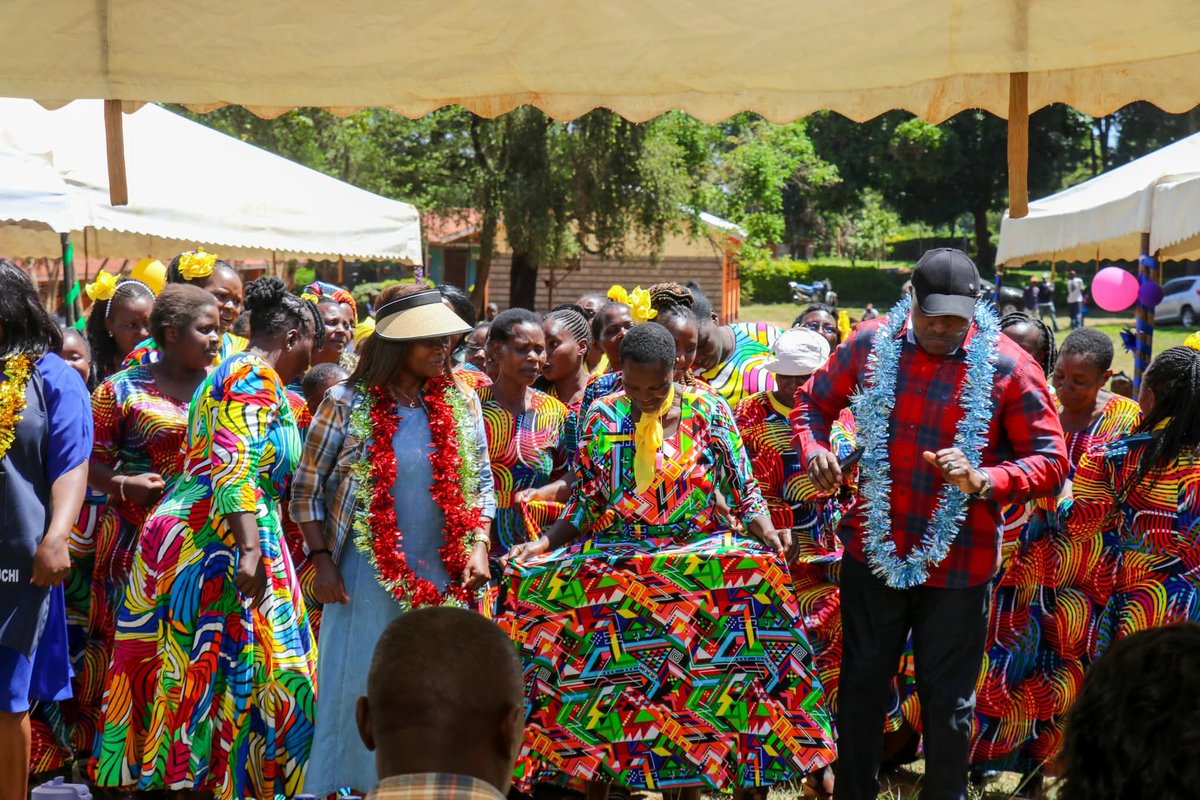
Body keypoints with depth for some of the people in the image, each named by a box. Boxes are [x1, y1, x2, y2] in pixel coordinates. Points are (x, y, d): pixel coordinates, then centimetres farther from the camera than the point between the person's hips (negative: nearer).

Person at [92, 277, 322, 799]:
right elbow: (234, 468, -22)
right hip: (216, 543, -10)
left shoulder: (233, 372, 21)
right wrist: (250, 548, -28)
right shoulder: (257, 377, -10)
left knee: (189, 674, 9)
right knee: (221, 670, -8)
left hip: (184, 535, 10)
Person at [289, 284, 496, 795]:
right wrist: (322, 561, -7)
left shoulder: (460, 401, 5)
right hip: (368, 578, -3)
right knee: (359, 691, 3)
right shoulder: (347, 404, -5)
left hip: (444, 579, 3)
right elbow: (307, 488, -1)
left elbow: (481, 481, 12)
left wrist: (478, 546, 0)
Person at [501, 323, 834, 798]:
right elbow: (585, 503, 10)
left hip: (697, 557, -1)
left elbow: (745, 492, 4)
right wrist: (543, 544, -3)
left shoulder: (707, 412, 3)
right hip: (616, 560, 2)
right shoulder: (604, 416, 7)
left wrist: (765, 531, -15)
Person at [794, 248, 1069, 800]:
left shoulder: (1008, 367, -11)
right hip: (874, 549, 3)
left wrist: (984, 481, -26)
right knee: (861, 686, 16)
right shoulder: (870, 344, -3)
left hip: (958, 563, -2)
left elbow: (1051, 461, -10)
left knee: (948, 702, 10)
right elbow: (813, 401, 12)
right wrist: (814, 449, -9)